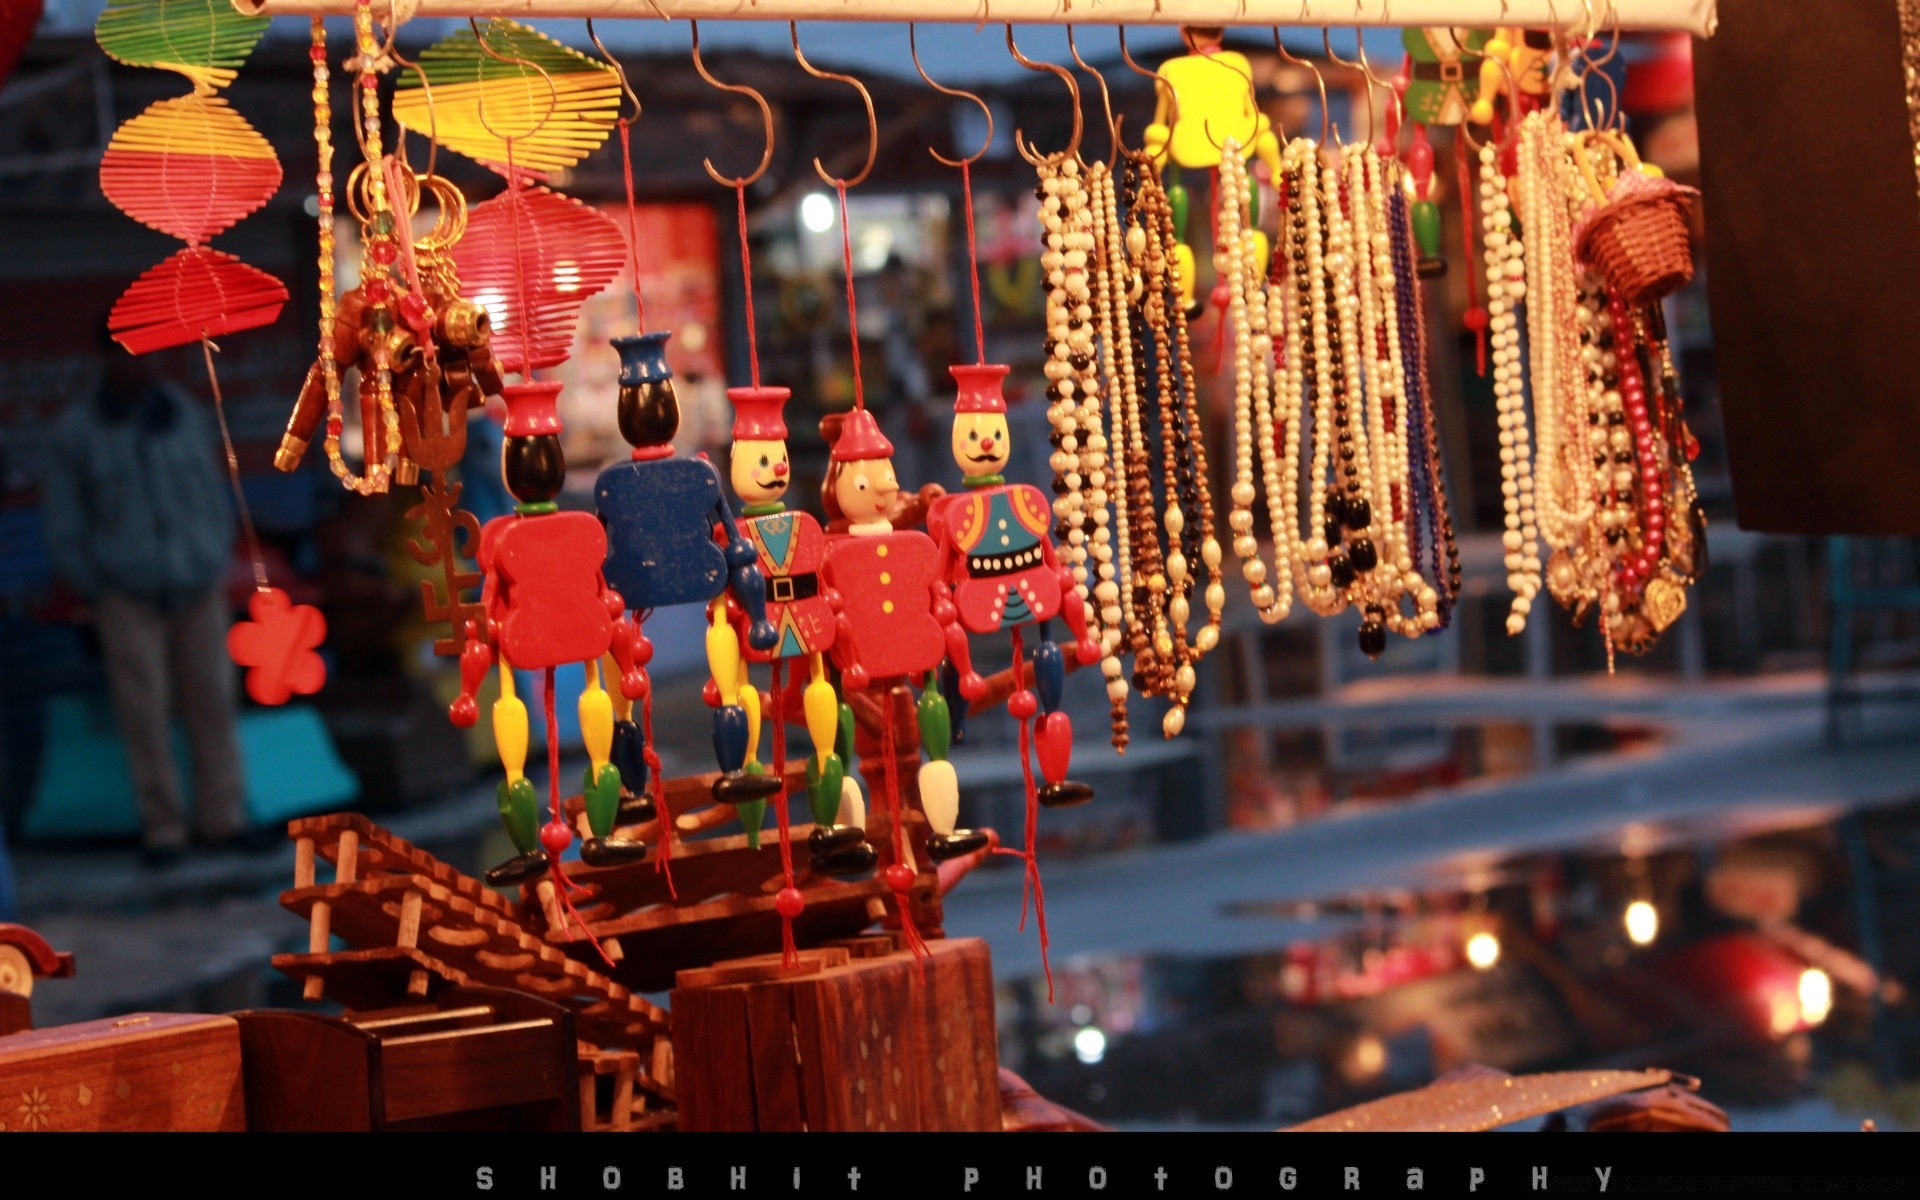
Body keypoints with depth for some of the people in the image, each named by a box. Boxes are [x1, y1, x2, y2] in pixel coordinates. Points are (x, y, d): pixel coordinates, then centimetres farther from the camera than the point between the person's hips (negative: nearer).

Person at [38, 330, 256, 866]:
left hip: (200, 589, 2)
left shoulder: (185, 415, 1)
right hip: (129, 597, -2)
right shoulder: (74, 434, -6)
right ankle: (161, 827, 9)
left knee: (212, 701, 3)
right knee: (145, 712, -1)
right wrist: (100, 599, -3)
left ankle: (221, 816, 13)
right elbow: (64, 527, -1)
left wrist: (218, 571, 5)